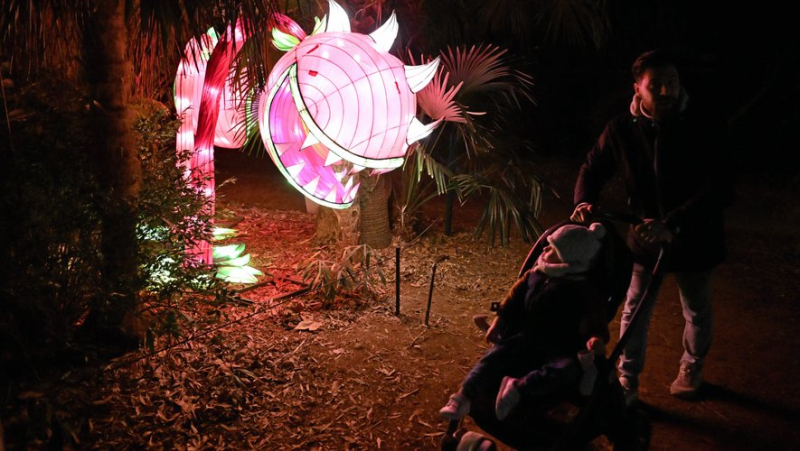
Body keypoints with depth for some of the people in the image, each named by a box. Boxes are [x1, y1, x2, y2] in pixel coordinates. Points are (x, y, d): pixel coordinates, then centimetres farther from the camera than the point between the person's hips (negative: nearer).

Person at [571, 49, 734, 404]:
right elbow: (593, 169, 1)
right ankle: (627, 383, 27)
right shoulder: (621, 129, -14)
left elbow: (720, 191, -29)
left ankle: (691, 369, 47)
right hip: (646, 236, 1)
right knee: (635, 311, 10)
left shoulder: (704, 128, -21)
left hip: (694, 238, -1)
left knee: (697, 313, 19)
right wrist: (584, 202, -20)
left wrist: (672, 225, -40)